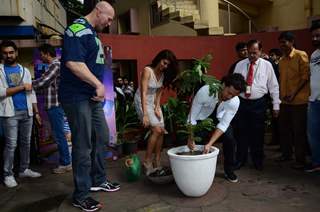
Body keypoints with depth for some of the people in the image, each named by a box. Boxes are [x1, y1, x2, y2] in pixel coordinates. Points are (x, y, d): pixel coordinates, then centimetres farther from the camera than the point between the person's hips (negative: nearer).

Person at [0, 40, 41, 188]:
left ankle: (24, 169, 21)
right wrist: (22, 87, -9)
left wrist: (36, 111, 7)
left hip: (27, 112, 4)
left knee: (26, 142, 9)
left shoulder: (25, 70, 14)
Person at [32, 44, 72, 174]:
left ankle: (65, 163, 2)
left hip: (55, 105, -10)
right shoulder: (54, 65, 21)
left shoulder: (55, 65, -11)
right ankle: (65, 161, 21)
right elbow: (45, 82, 19)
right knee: (58, 135, 13)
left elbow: (43, 82, -17)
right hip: (54, 105, 10)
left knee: (59, 135, -5)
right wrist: (31, 85, 12)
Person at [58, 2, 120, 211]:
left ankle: (98, 180, 33)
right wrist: (98, 84, -21)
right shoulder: (78, 29, -12)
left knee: (102, 137, 16)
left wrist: (98, 88, 10)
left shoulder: (93, 33, 18)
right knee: (83, 145, -3)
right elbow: (73, 63, -25)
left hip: (93, 97, 10)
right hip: (78, 97, -10)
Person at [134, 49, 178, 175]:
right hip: (142, 102, -7)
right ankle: (147, 161, -5)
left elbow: (159, 93, 2)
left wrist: (157, 108, -11)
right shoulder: (147, 71, -21)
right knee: (157, 130, -17)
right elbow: (143, 93, -26)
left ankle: (157, 163, 5)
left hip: (154, 102, 7)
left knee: (161, 131, -3)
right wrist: (145, 114, -31)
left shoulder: (164, 74, -1)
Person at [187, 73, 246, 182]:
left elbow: (223, 124, -26)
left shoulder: (235, 102, -29)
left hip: (219, 119, 2)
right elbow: (192, 116, -29)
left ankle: (229, 170, 9)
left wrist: (210, 144, -35)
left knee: (230, 139, -15)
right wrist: (190, 138, -35)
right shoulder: (205, 91, -37)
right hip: (201, 118, -1)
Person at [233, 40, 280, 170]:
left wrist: (276, 105, -2)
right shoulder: (240, 65, 6)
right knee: (241, 132, 8)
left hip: (259, 103, -1)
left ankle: (258, 161, 25)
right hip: (242, 102, 2)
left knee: (257, 133, 7)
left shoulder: (267, 65, 1)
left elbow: (273, 86, 1)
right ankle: (240, 159, 24)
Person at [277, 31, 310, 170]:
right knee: (283, 128, 12)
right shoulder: (281, 60, 14)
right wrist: (281, 95, 8)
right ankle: (286, 154, 28)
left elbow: (305, 76, -11)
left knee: (299, 131, 0)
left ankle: (300, 160, 12)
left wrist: (294, 94, -18)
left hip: (299, 101, -6)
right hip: (285, 101, 7)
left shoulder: (301, 55, -6)